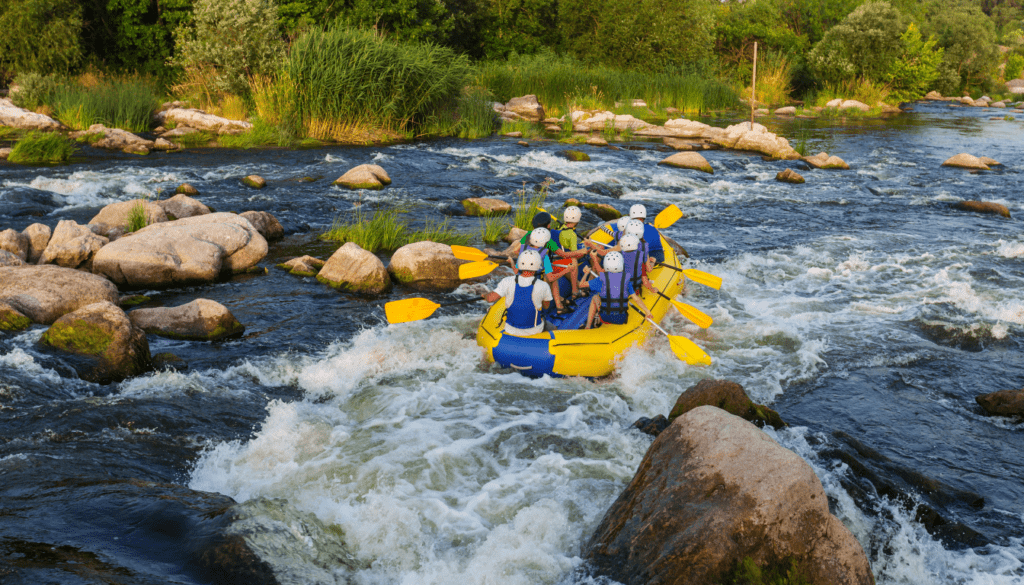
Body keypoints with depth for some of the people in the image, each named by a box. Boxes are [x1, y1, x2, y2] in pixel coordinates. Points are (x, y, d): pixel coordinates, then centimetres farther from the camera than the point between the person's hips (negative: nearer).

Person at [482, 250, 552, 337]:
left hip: (511, 330, 1)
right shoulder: (544, 287, -17)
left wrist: (485, 295, 2)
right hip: (534, 331, -1)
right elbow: (546, 306, 0)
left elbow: (491, 298, -19)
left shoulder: (508, 282, -16)